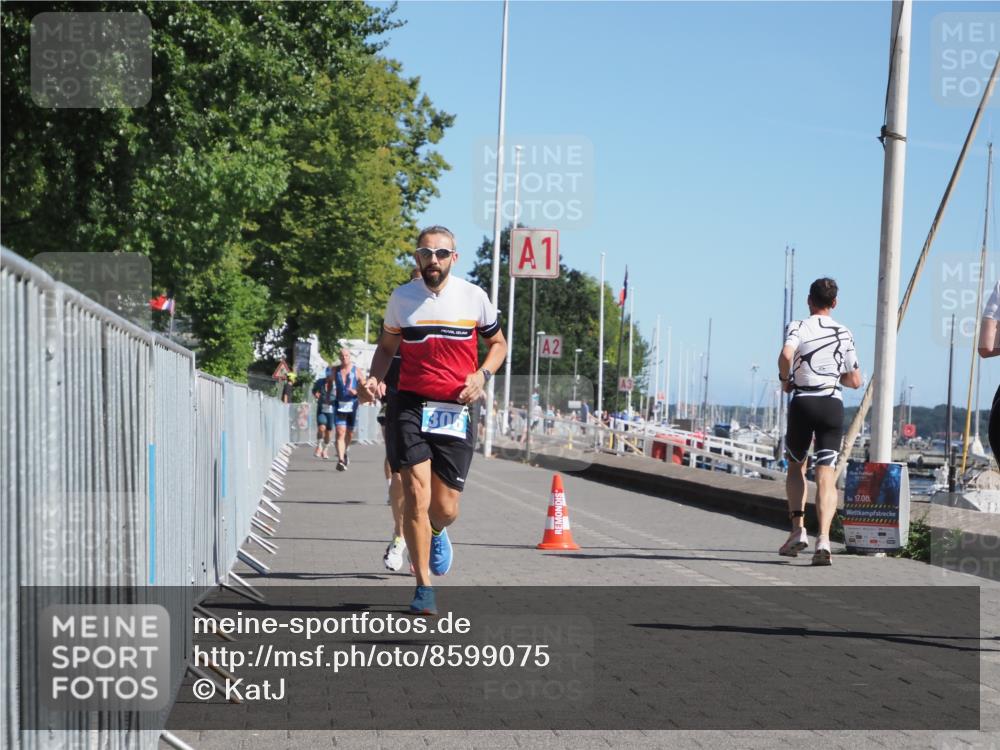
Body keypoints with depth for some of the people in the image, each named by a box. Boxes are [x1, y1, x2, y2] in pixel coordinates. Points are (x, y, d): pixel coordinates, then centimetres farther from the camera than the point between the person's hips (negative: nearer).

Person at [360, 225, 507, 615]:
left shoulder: (474, 297, 2)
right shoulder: (402, 298, 4)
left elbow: (498, 343, 14)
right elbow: (387, 346, 17)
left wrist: (482, 375, -5)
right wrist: (375, 379, -2)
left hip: (456, 411, 0)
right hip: (411, 407, 0)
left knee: (445, 508, 2)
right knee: (416, 497, -12)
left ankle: (436, 533, 41)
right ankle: (423, 587, -1)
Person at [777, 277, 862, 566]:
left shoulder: (798, 327, 1)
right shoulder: (844, 334, 11)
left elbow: (786, 354, -21)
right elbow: (855, 381, 12)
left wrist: (786, 379, -3)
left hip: (802, 402, -1)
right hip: (833, 405, 1)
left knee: (796, 466, 20)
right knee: (827, 476, -5)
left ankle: (798, 528, 9)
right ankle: (823, 538, -22)